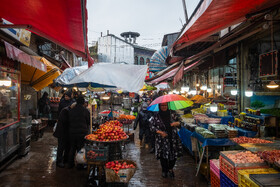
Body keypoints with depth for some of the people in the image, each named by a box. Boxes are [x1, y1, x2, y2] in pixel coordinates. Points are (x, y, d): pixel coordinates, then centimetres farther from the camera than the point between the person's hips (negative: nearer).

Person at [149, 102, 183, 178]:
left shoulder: (172, 114, 4)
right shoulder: (156, 116, -1)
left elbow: (180, 122, 8)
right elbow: (152, 127, -1)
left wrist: (177, 123, -15)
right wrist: (160, 132, -14)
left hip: (173, 139, 2)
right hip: (162, 140, -2)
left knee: (174, 155, 3)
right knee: (163, 155, 1)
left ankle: (170, 169, 30)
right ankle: (164, 171, 25)